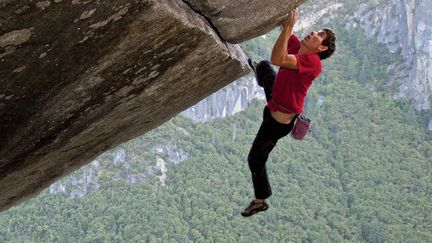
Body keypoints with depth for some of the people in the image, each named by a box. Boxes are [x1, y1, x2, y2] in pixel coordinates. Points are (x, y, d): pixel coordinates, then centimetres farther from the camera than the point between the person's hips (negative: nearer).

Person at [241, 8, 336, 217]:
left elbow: (277, 59, -45)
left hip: (279, 121, -8)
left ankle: (260, 201, 27)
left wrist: (289, 27, -44)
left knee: (255, 159, 6)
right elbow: (285, 28, 2)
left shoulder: (312, 62, -32)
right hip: (276, 101, 8)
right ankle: (260, 73, 70)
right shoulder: (297, 48, -8)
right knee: (264, 66, 32)